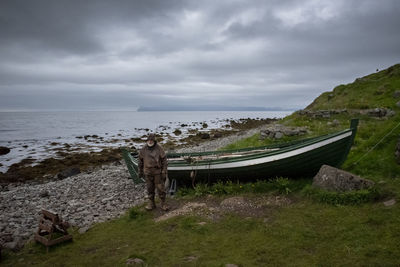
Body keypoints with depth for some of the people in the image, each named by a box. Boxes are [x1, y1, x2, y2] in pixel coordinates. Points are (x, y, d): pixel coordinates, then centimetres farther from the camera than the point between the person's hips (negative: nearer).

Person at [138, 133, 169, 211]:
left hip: (157, 171, -2)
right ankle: (151, 204, 23)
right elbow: (141, 161, 6)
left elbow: (164, 160, -9)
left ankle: (163, 204, 15)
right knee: (150, 188, 10)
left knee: (160, 188, 1)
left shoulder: (159, 148, -12)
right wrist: (140, 172, 11)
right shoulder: (143, 149, -5)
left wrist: (164, 172, -12)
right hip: (148, 172, 2)